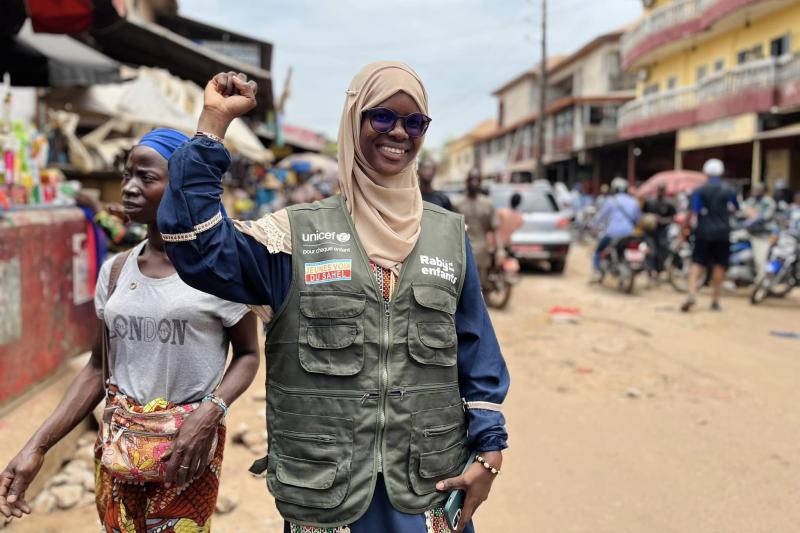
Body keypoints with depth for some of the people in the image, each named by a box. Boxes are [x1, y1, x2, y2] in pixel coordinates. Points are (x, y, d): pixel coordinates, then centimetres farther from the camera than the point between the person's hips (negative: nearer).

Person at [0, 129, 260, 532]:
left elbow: (247, 355, -3)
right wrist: (36, 447, -1)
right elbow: (98, 367, 6)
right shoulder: (115, 271, 3)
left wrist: (211, 411, -21)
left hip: (187, 443, -4)